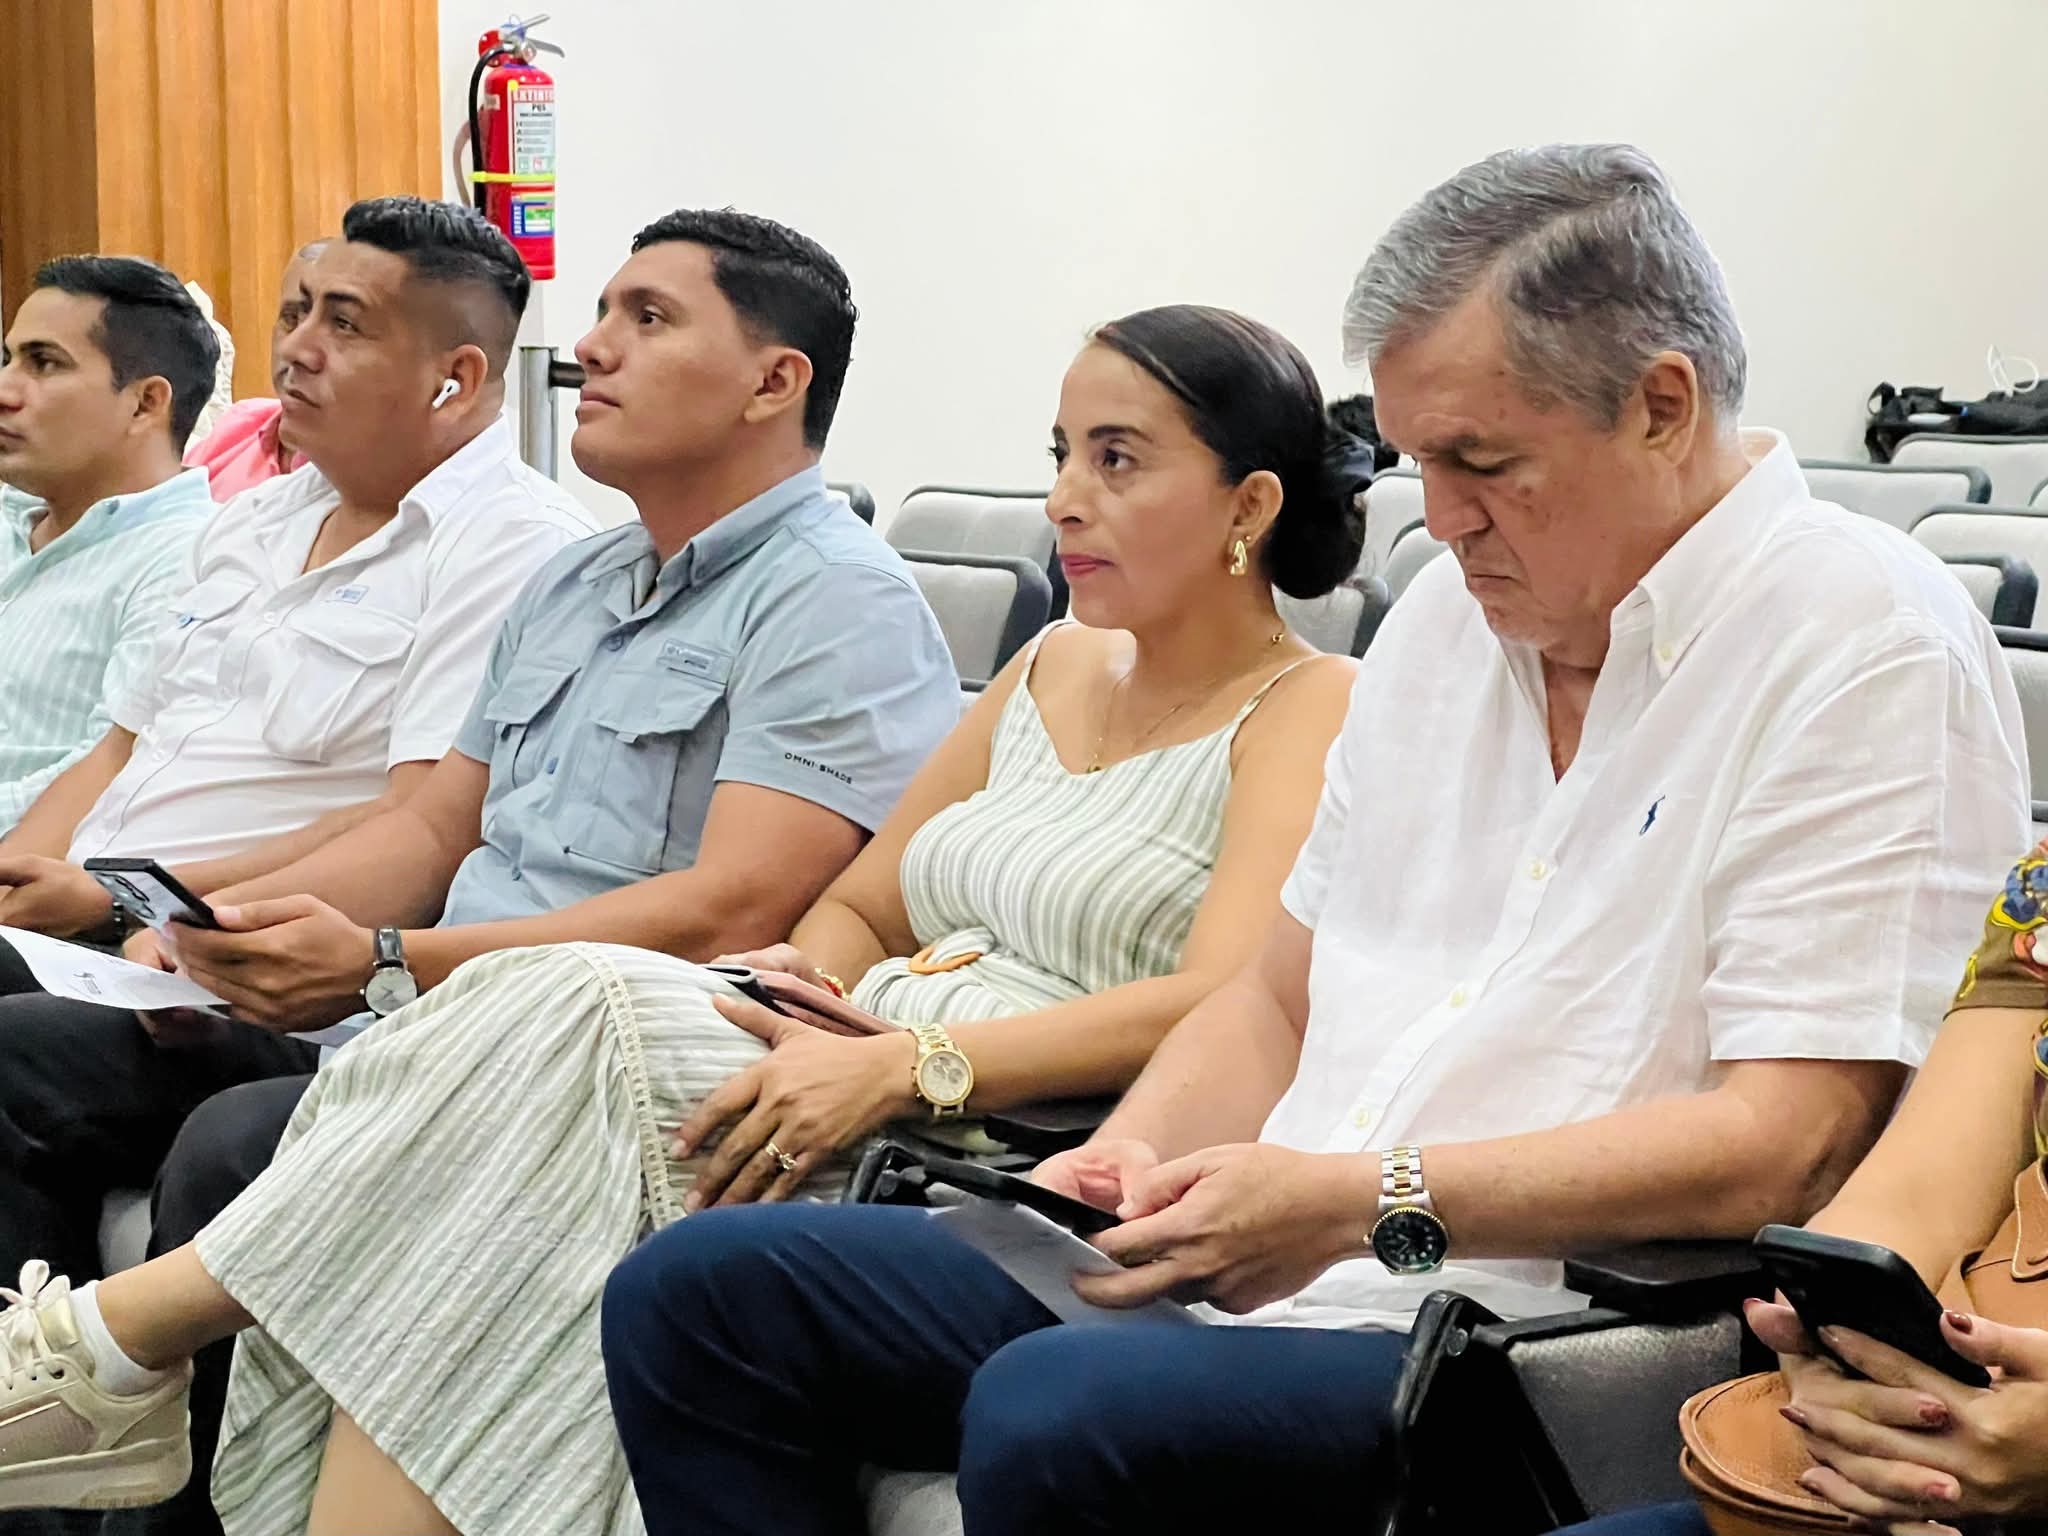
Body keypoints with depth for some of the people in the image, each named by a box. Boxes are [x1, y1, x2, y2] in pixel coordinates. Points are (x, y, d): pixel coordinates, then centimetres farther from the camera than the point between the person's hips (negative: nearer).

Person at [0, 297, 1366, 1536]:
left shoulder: (1312, 709, 0)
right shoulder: (1056, 669, 23)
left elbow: (1230, 1011, -16)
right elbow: (860, 903, 23)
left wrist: (893, 1066, -24)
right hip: (881, 1076, 7)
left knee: (572, 1017, -24)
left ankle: (122, 1333, -16)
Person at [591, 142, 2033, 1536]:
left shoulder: (1871, 646, -9)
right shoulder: (1453, 614, 17)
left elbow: (1787, 1143, -17)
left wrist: (1369, 1202, -20)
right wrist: (1138, 1155, 1)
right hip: (1266, 1274, 8)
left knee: (1051, 1415, -35)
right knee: (700, 1291, 0)